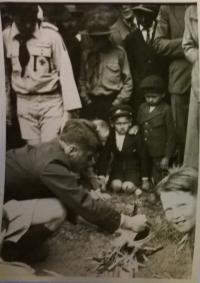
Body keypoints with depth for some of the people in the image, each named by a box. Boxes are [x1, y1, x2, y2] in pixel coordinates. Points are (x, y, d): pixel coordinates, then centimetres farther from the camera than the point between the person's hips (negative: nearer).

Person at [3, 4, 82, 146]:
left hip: (51, 101, -2)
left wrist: (68, 110, -16)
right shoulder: (6, 37, -3)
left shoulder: (51, 36, -12)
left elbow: (65, 72, -11)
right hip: (24, 103, 3)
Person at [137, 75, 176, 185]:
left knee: (158, 182, 2)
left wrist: (167, 156, -7)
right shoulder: (142, 108, 5)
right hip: (144, 154, 5)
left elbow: (171, 135, -7)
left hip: (159, 155, -4)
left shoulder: (165, 110, -9)